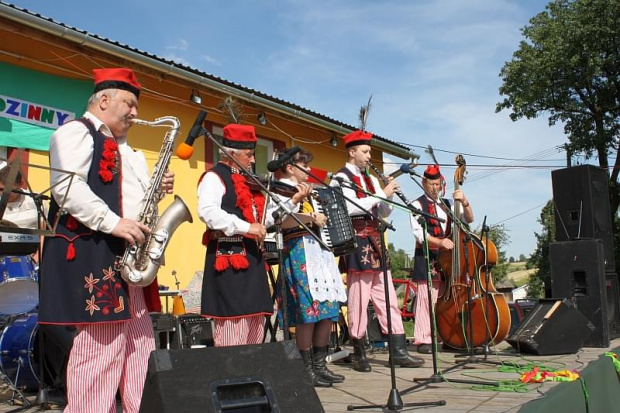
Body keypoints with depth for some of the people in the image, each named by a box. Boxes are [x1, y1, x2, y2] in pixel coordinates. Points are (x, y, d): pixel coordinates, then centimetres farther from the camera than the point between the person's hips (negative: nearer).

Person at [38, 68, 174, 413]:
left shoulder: (123, 150, 25)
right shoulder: (76, 132, -2)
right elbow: (67, 187, -16)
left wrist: (157, 188, 9)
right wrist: (112, 223, -23)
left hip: (128, 257, 9)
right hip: (92, 254, -9)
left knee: (140, 344, 9)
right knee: (101, 343, -9)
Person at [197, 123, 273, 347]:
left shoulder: (247, 180, 22)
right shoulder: (214, 177, -5)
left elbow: (261, 214, 27)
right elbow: (207, 211, -22)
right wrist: (246, 227, -25)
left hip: (252, 257, 9)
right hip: (229, 257, -9)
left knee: (255, 323, 11)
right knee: (232, 327, -9)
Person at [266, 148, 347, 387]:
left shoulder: (306, 191, 24)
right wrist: (311, 218, -21)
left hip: (320, 250, 9)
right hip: (300, 251, -9)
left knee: (329, 308, 6)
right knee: (309, 308, -11)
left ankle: (319, 365, 16)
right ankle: (306, 369, -2)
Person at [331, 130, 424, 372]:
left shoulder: (371, 179, 19)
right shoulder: (340, 179, -3)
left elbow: (384, 212, 17)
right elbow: (351, 207, -20)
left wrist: (388, 195, -2)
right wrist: (382, 194, -17)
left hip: (376, 243, 7)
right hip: (357, 245, -7)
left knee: (388, 299, 6)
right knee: (358, 300, -3)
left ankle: (399, 352, 10)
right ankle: (359, 355, 8)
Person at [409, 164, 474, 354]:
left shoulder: (447, 204, 18)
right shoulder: (417, 205, 1)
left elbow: (468, 219, 10)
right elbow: (418, 232, -10)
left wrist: (464, 202, -8)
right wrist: (439, 241, -24)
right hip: (426, 257, -5)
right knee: (426, 297, -9)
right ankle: (424, 340, -4)